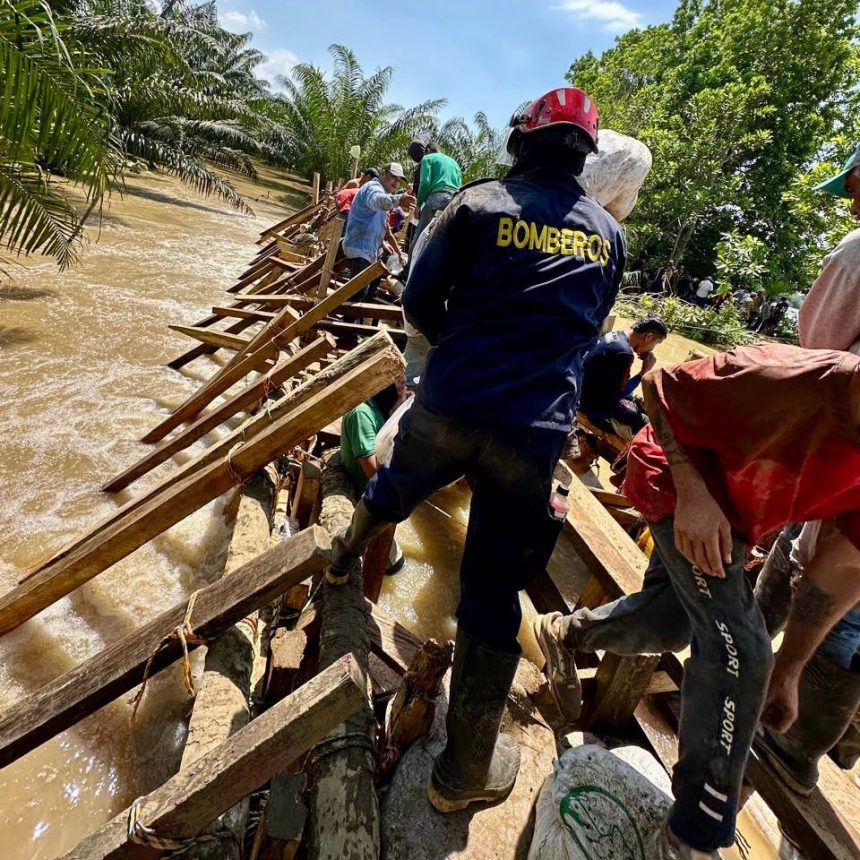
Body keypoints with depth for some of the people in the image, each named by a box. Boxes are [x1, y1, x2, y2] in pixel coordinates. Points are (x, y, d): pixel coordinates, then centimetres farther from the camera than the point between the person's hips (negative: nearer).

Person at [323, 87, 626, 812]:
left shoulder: (478, 202, 4)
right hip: (537, 434, 1)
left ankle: (345, 557, 58)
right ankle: (466, 770, 25)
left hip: (448, 406, -1)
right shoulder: (611, 233, 14)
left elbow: (419, 300, 3)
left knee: (395, 488, 32)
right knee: (493, 592, 10)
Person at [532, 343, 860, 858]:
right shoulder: (794, 380, -37)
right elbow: (661, 387, -23)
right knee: (738, 646, -16)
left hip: (740, 514, 7)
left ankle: (564, 633, 45)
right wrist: (693, 494, -34)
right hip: (678, 484, -7)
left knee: (670, 626, 19)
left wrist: (788, 672, -3)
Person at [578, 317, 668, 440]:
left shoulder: (613, 335, 3)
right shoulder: (624, 352, -27)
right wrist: (644, 371, -13)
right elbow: (619, 394, -19)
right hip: (598, 408, -10)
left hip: (589, 397, 10)